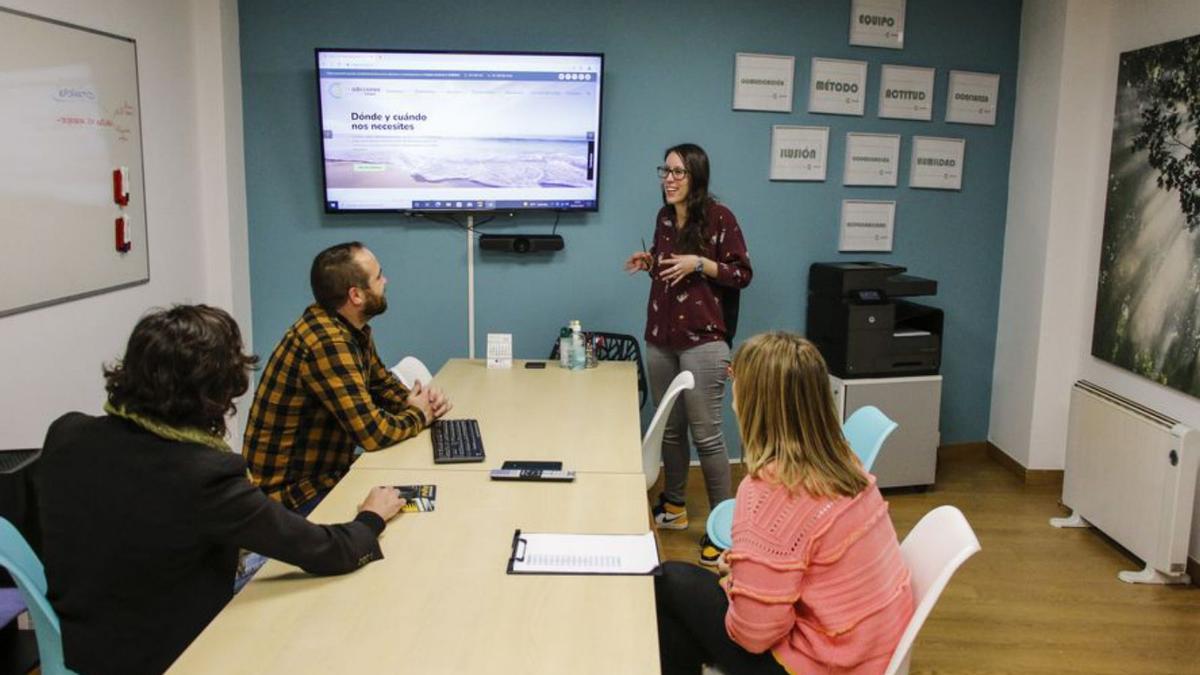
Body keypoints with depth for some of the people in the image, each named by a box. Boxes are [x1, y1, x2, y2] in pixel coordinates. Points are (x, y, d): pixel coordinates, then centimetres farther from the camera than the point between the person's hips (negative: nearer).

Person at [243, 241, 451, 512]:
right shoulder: (327, 343, -27)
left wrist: (420, 399, -4)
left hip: (326, 472, 8)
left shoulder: (353, 327, 1)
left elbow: (382, 383, 16)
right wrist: (419, 415, -9)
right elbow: (372, 431, -28)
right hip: (295, 492, -8)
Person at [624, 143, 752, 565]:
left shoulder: (719, 217, -7)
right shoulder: (664, 217, 13)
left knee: (705, 433, -6)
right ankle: (673, 506, 30)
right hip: (660, 336, 7)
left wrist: (699, 263, -18)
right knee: (669, 428, 14)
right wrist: (649, 263, 3)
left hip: (703, 339, -6)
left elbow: (742, 274, -6)